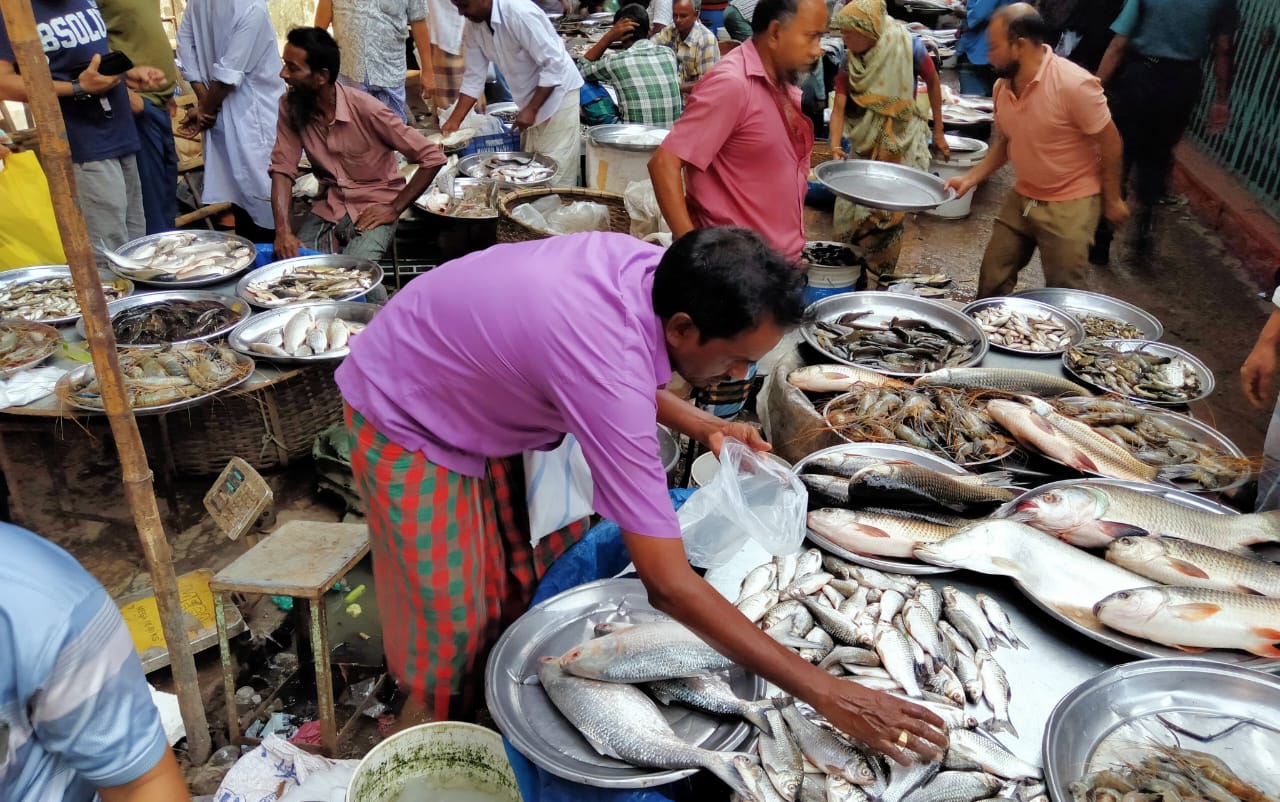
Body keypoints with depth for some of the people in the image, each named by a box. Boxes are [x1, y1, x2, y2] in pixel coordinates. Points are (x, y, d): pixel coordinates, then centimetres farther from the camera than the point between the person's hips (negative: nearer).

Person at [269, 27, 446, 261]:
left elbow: (432, 157, -19)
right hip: (328, 208, 4)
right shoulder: (290, 107, -8)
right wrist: (283, 230, -24)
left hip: (373, 208, -4)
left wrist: (394, 209, -17)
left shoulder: (365, 109, -21)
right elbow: (282, 169, -8)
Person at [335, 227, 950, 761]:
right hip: (405, 422, -7)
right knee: (447, 623, 5)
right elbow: (668, 585, -38)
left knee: (515, 584, 14)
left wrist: (698, 424, -9)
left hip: (475, 397, 7)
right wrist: (824, 692, -34)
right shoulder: (607, 372, -41)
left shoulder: (654, 267, -18)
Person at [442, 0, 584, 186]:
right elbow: (474, 77, 5)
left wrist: (531, 109, -24)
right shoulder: (473, 26, -2)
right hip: (531, 101, 8)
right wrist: (454, 122, -1)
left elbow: (553, 64, -25)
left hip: (557, 93, -8)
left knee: (555, 176, -8)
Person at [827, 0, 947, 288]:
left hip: (902, 143, -4)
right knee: (851, 209, 5)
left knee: (887, 213, -2)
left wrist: (938, 132, 6)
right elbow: (839, 107, -13)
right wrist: (835, 145, -30)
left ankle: (875, 277, 12)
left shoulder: (909, 48, -15)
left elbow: (933, 84, 0)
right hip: (864, 143, 4)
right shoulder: (850, 61, -6)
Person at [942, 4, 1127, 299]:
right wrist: (971, 178, -2)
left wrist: (1112, 200, -6)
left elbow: (1110, 143, -14)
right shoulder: (1003, 86, -3)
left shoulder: (1074, 84, -24)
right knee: (992, 279, 12)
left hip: (1069, 204, -6)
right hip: (1021, 198, 7)